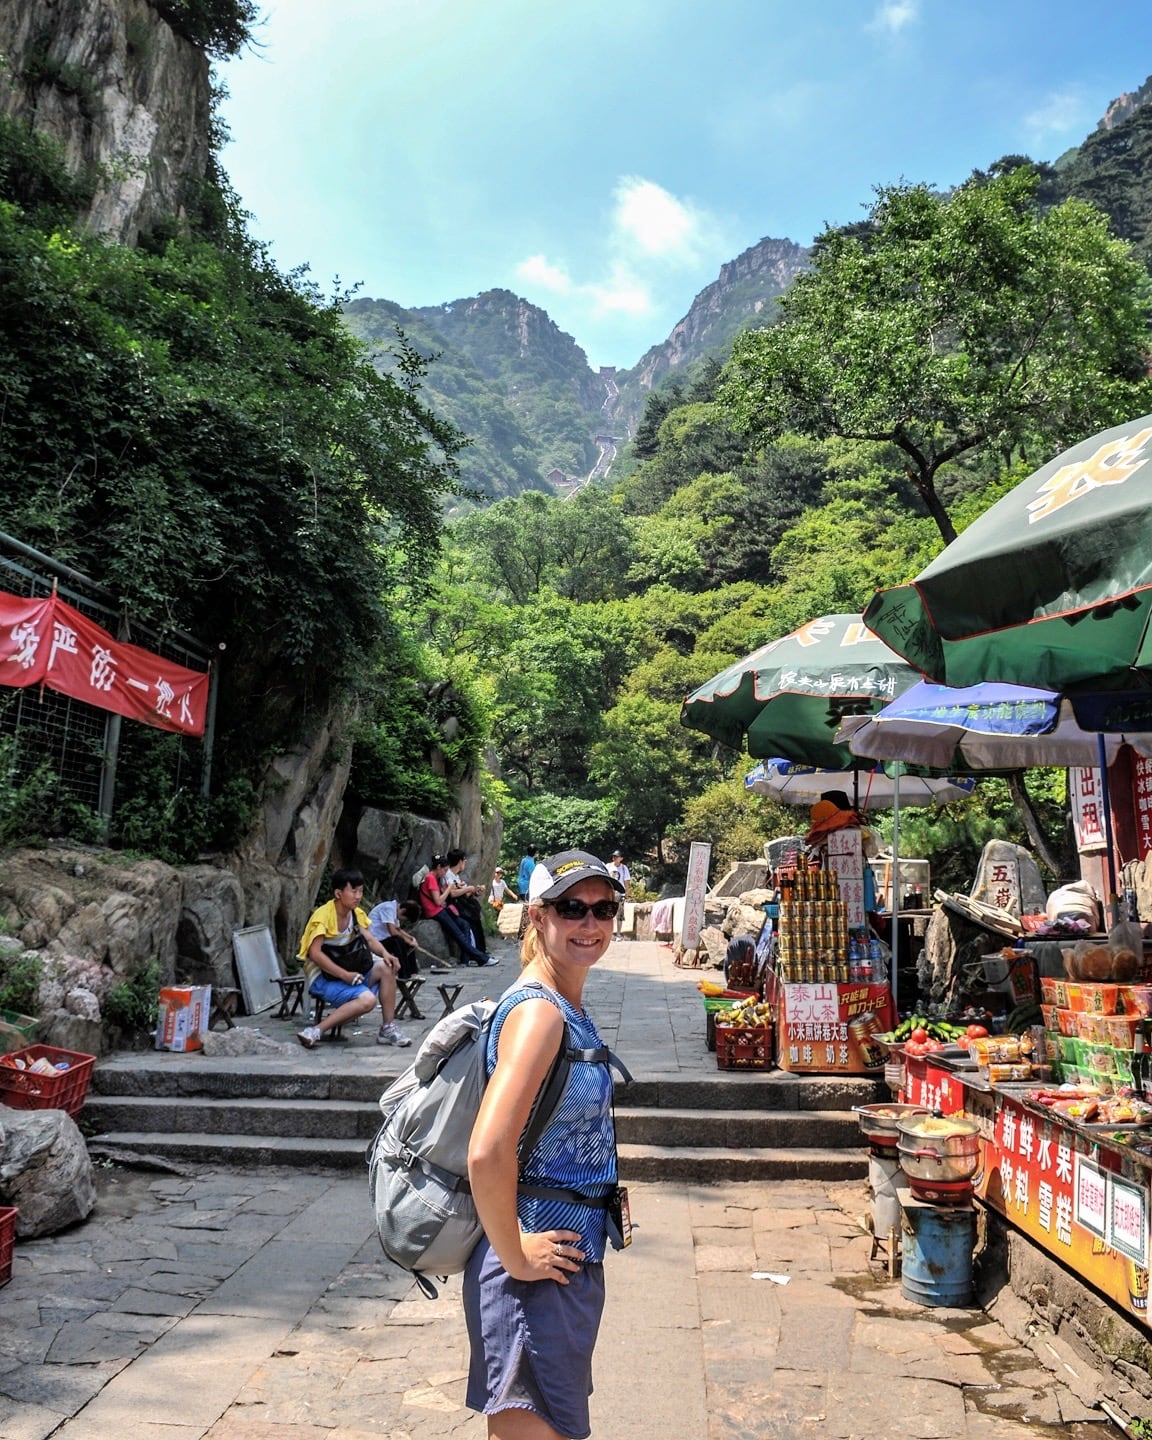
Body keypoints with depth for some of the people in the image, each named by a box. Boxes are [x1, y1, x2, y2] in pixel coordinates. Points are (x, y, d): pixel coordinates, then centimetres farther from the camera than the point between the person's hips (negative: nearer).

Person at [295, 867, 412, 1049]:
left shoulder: (356, 913, 7)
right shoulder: (322, 915, -16)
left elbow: (370, 939, 1)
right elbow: (315, 953, -24)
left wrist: (385, 954, -21)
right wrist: (345, 975, -29)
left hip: (348, 970, 7)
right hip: (323, 977, -7)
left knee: (386, 967, -16)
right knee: (367, 999, -29)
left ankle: (387, 1029, -8)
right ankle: (316, 1031, -23)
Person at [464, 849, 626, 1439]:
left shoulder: (569, 1008, 6)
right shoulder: (538, 1011, -24)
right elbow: (487, 1153, -33)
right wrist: (515, 1257, -21)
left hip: (571, 1258, 9)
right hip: (541, 1268, -9)